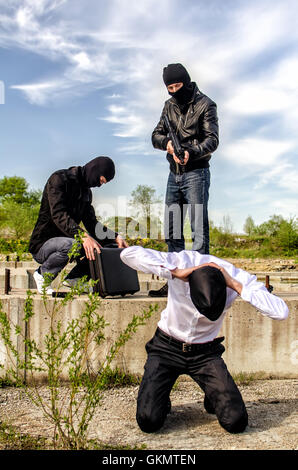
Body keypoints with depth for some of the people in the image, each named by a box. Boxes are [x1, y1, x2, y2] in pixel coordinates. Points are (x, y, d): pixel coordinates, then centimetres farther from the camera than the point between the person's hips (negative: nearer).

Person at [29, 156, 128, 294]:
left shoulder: (86, 191, 12)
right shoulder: (59, 179, -14)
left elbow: (92, 224, 8)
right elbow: (58, 214, -29)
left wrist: (116, 237, -9)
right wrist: (83, 236, -44)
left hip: (66, 240, 8)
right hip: (42, 246, -8)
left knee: (108, 243, -1)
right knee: (70, 244, -39)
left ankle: (74, 278, 6)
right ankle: (43, 274, -11)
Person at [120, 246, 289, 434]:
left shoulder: (236, 277, -19)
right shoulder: (183, 262, -23)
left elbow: (282, 312, -28)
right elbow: (128, 254, -32)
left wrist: (236, 286, -30)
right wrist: (175, 272, -35)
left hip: (206, 353, 1)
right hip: (167, 347, -1)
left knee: (236, 422, -12)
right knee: (149, 421, -16)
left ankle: (213, 396, 22)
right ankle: (162, 399, 20)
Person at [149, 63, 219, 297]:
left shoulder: (205, 105, -3)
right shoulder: (170, 106, 15)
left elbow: (212, 140, -12)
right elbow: (156, 135, 12)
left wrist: (191, 152, -31)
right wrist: (167, 142, -12)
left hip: (196, 173, -7)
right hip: (174, 174, 7)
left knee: (199, 229, -7)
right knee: (172, 230, 8)